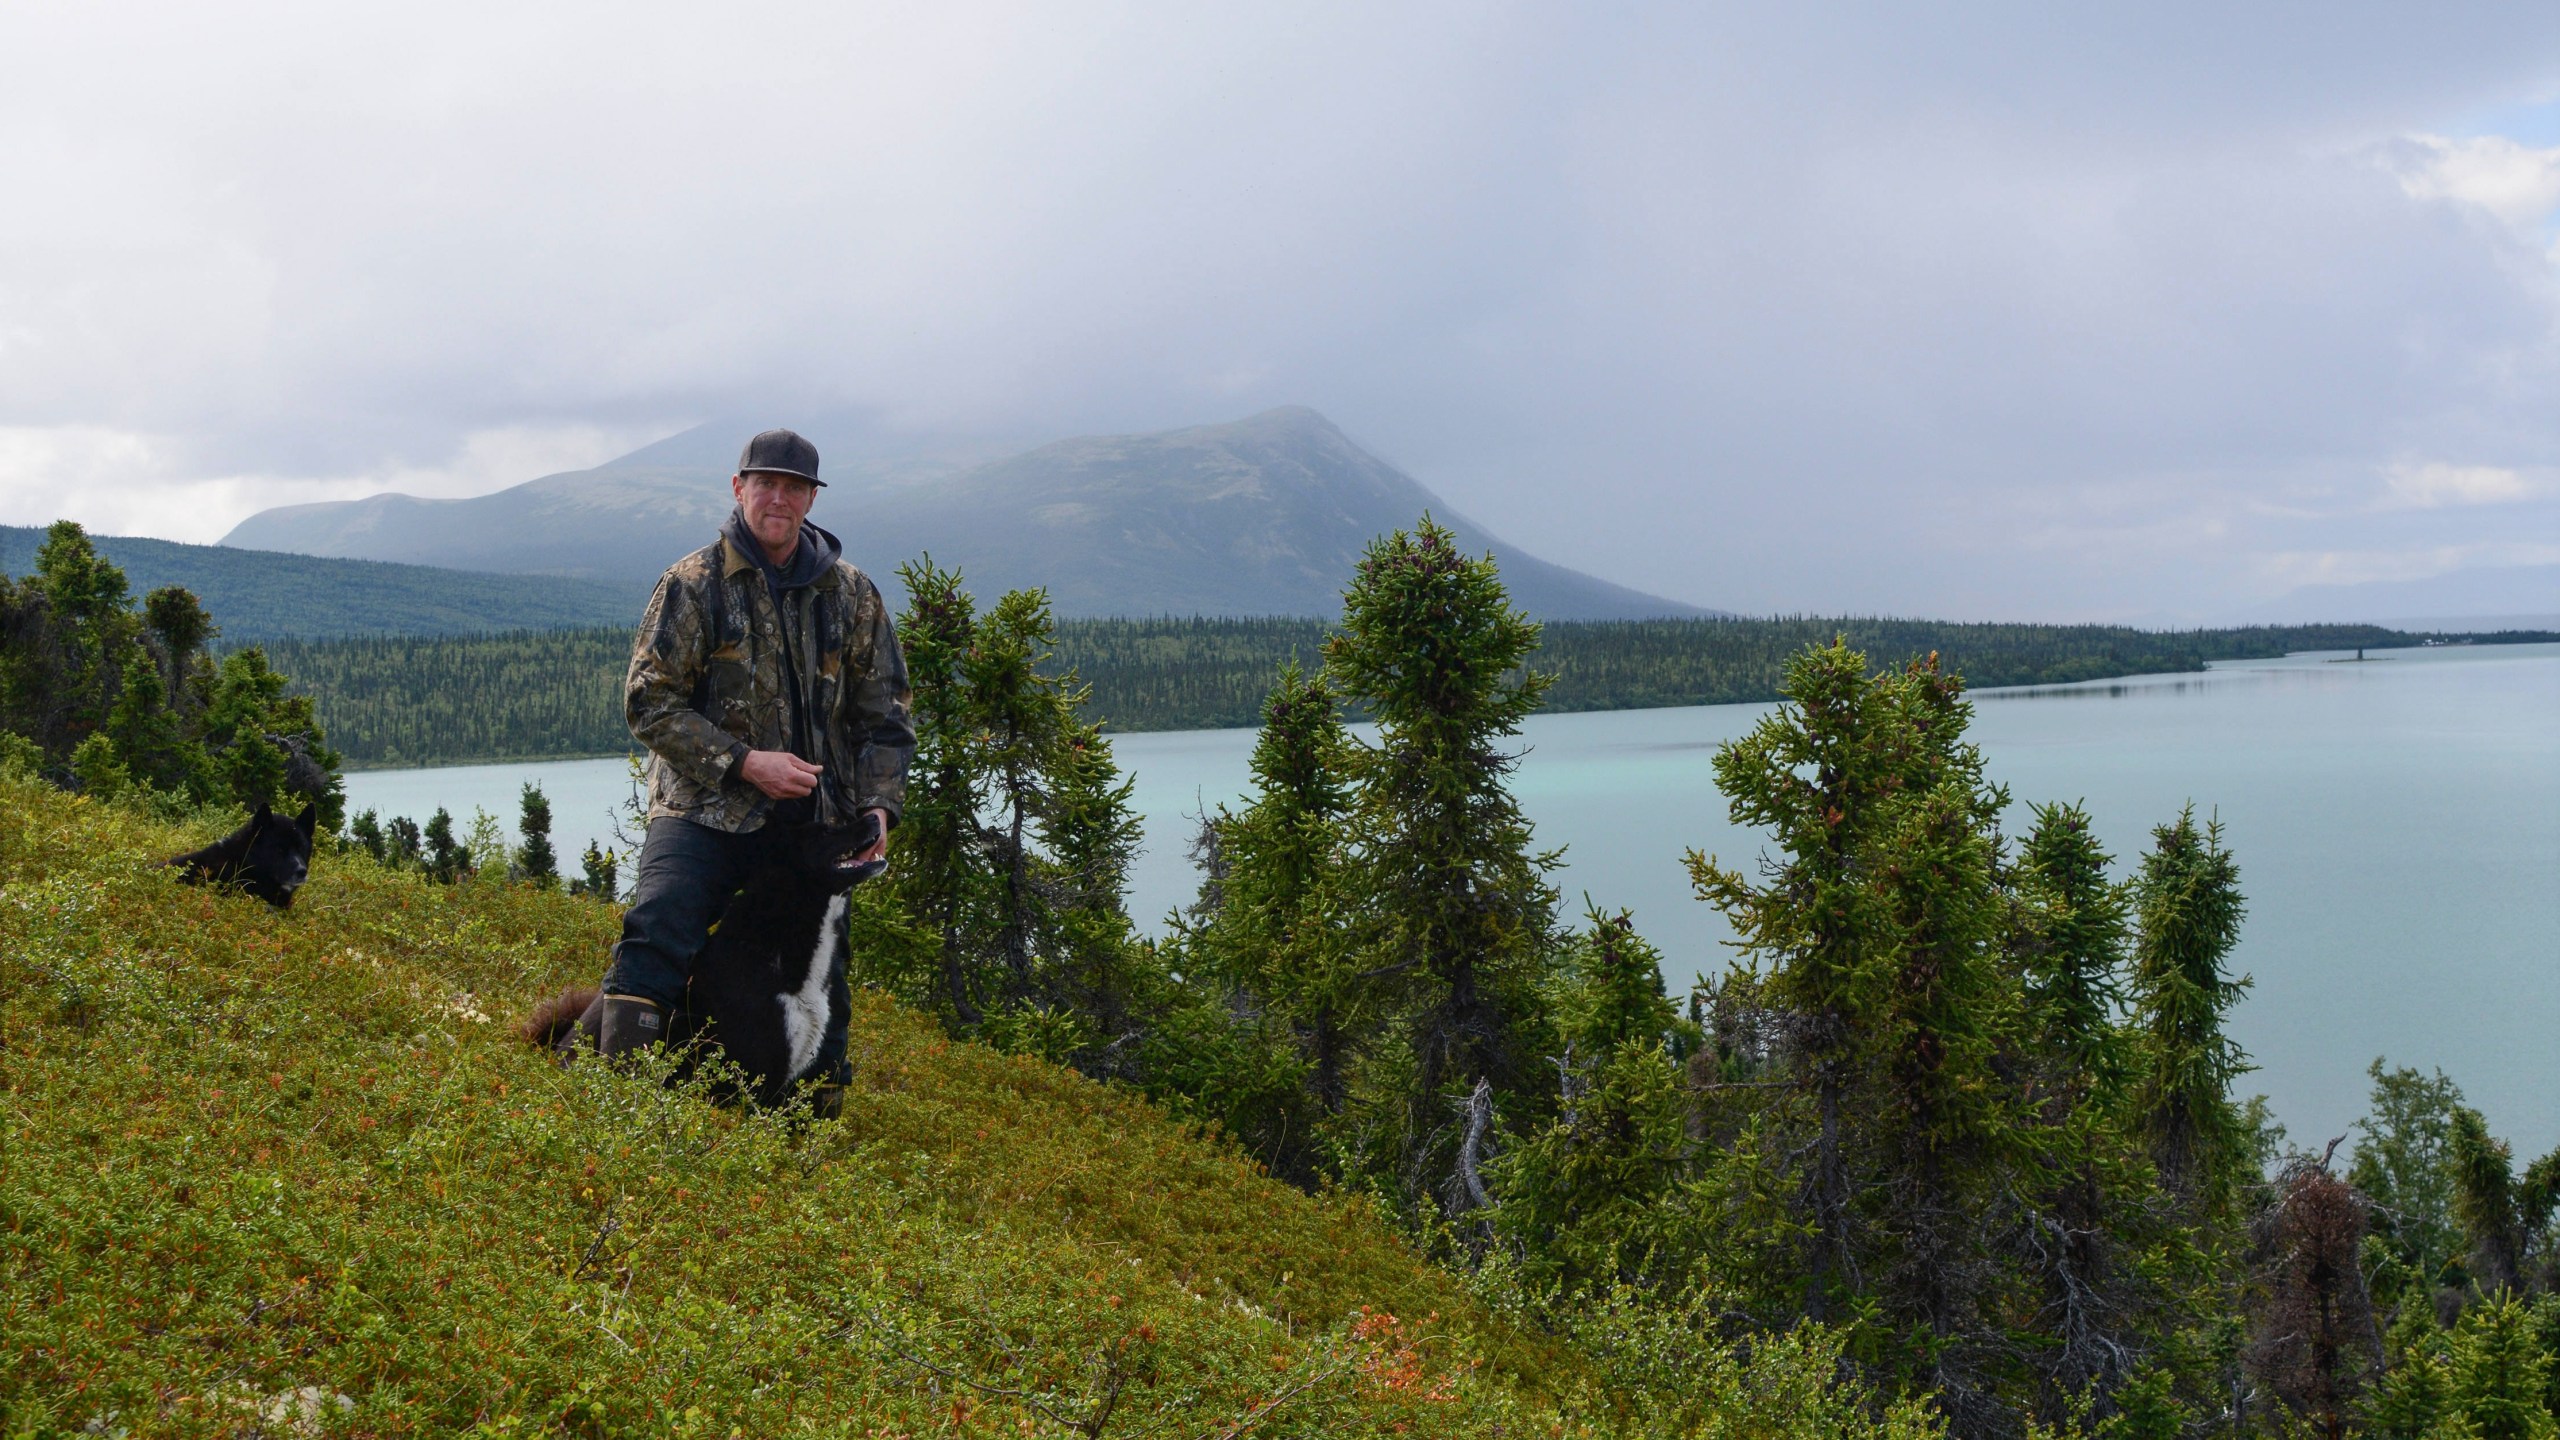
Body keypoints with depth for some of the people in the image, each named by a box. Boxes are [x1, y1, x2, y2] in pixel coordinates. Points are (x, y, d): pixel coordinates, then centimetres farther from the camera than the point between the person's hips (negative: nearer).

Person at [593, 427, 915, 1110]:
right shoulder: (693, 583, -1)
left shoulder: (853, 595, 9)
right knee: (655, 938, -24)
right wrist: (743, 762, -15)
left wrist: (878, 804, -3)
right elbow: (648, 701, -5)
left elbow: (883, 712, 13)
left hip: (814, 822, 3)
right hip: (705, 810, -3)